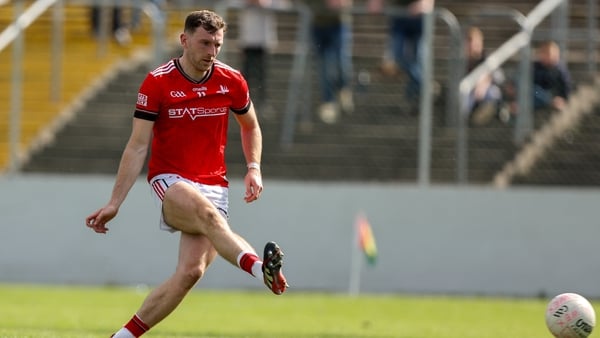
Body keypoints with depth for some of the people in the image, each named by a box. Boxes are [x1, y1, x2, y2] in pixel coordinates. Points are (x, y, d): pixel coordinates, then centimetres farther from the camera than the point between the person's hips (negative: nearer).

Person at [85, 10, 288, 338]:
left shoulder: (231, 81, 3)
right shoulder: (157, 83, -6)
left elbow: (250, 126, 22)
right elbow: (137, 146, -5)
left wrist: (254, 169, 5)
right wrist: (114, 203, -9)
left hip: (213, 185, 3)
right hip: (170, 181, -3)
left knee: (191, 271, -15)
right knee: (207, 213, -37)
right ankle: (261, 268, -60)